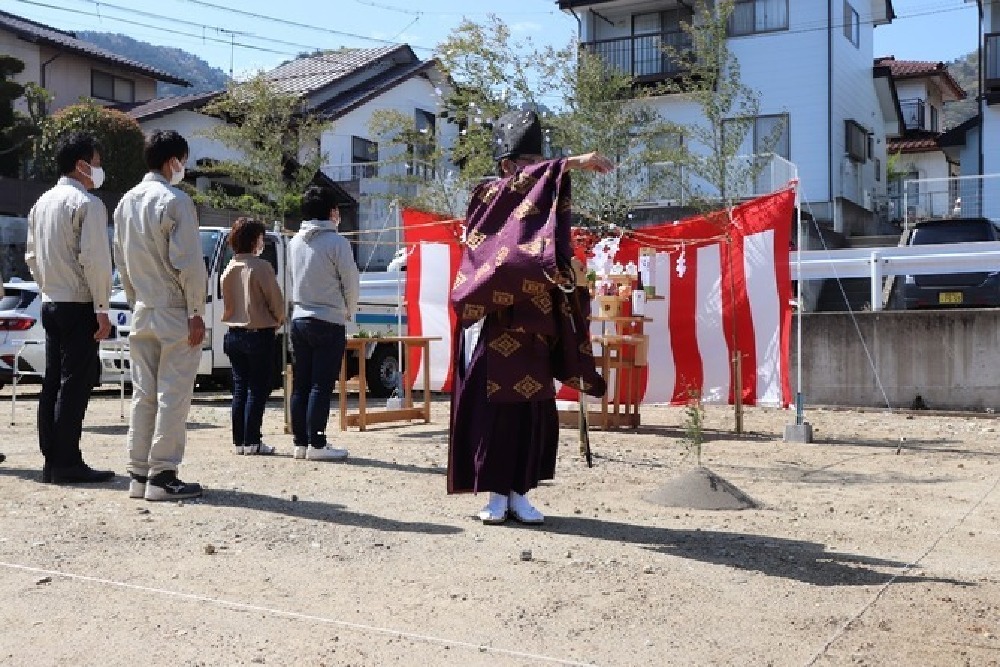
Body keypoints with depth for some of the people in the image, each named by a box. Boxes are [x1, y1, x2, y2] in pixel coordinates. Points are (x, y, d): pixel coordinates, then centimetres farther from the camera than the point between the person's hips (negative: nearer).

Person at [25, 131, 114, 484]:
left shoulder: (42, 203, 15)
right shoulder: (87, 203, -11)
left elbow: (32, 256, 18)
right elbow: (94, 259, -18)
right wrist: (102, 308, -15)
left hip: (50, 304, 8)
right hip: (79, 306, -8)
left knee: (52, 382, 10)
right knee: (75, 384, -5)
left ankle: (51, 460, 14)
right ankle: (67, 463, -3)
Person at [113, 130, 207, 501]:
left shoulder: (126, 202, 12)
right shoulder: (175, 201, -12)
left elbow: (122, 260, 14)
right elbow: (188, 262, -16)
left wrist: (134, 301, 19)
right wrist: (196, 313, -12)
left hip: (142, 313, 7)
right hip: (175, 312, -7)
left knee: (143, 394, 10)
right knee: (173, 395, -3)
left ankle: (138, 474, 13)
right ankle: (161, 476, -2)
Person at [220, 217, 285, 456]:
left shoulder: (229, 269, 6)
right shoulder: (261, 267, -14)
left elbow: (226, 305, 12)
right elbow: (276, 302, -9)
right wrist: (278, 320, 9)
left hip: (234, 335, 6)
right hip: (259, 333, -6)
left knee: (240, 388, 11)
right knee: (258, 389, 0)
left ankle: (239, 441, 13)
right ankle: (252, 441, -1)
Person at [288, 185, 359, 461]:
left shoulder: (295, 241, 9)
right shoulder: (336, 242, -11)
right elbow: (351, 282, -7)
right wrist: (350, 312, 11)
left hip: (299, 318, 6)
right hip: (329, 320, -6)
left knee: (300, 385, 9)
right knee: (321, 385, -4)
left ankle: (300, 441, 13)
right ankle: (316, 444, -3)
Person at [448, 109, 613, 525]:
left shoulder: (543, 209, 16)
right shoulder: (488, 197, -1)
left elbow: (554, 260, 20)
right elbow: (519, 184, -22)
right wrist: (571, 163, -30)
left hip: (532, 328, 5)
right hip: (493, 325, -5)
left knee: (533, 412, 4)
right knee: (492, 408, -2)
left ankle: (518, 494, 13)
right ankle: (496, 495, 6)